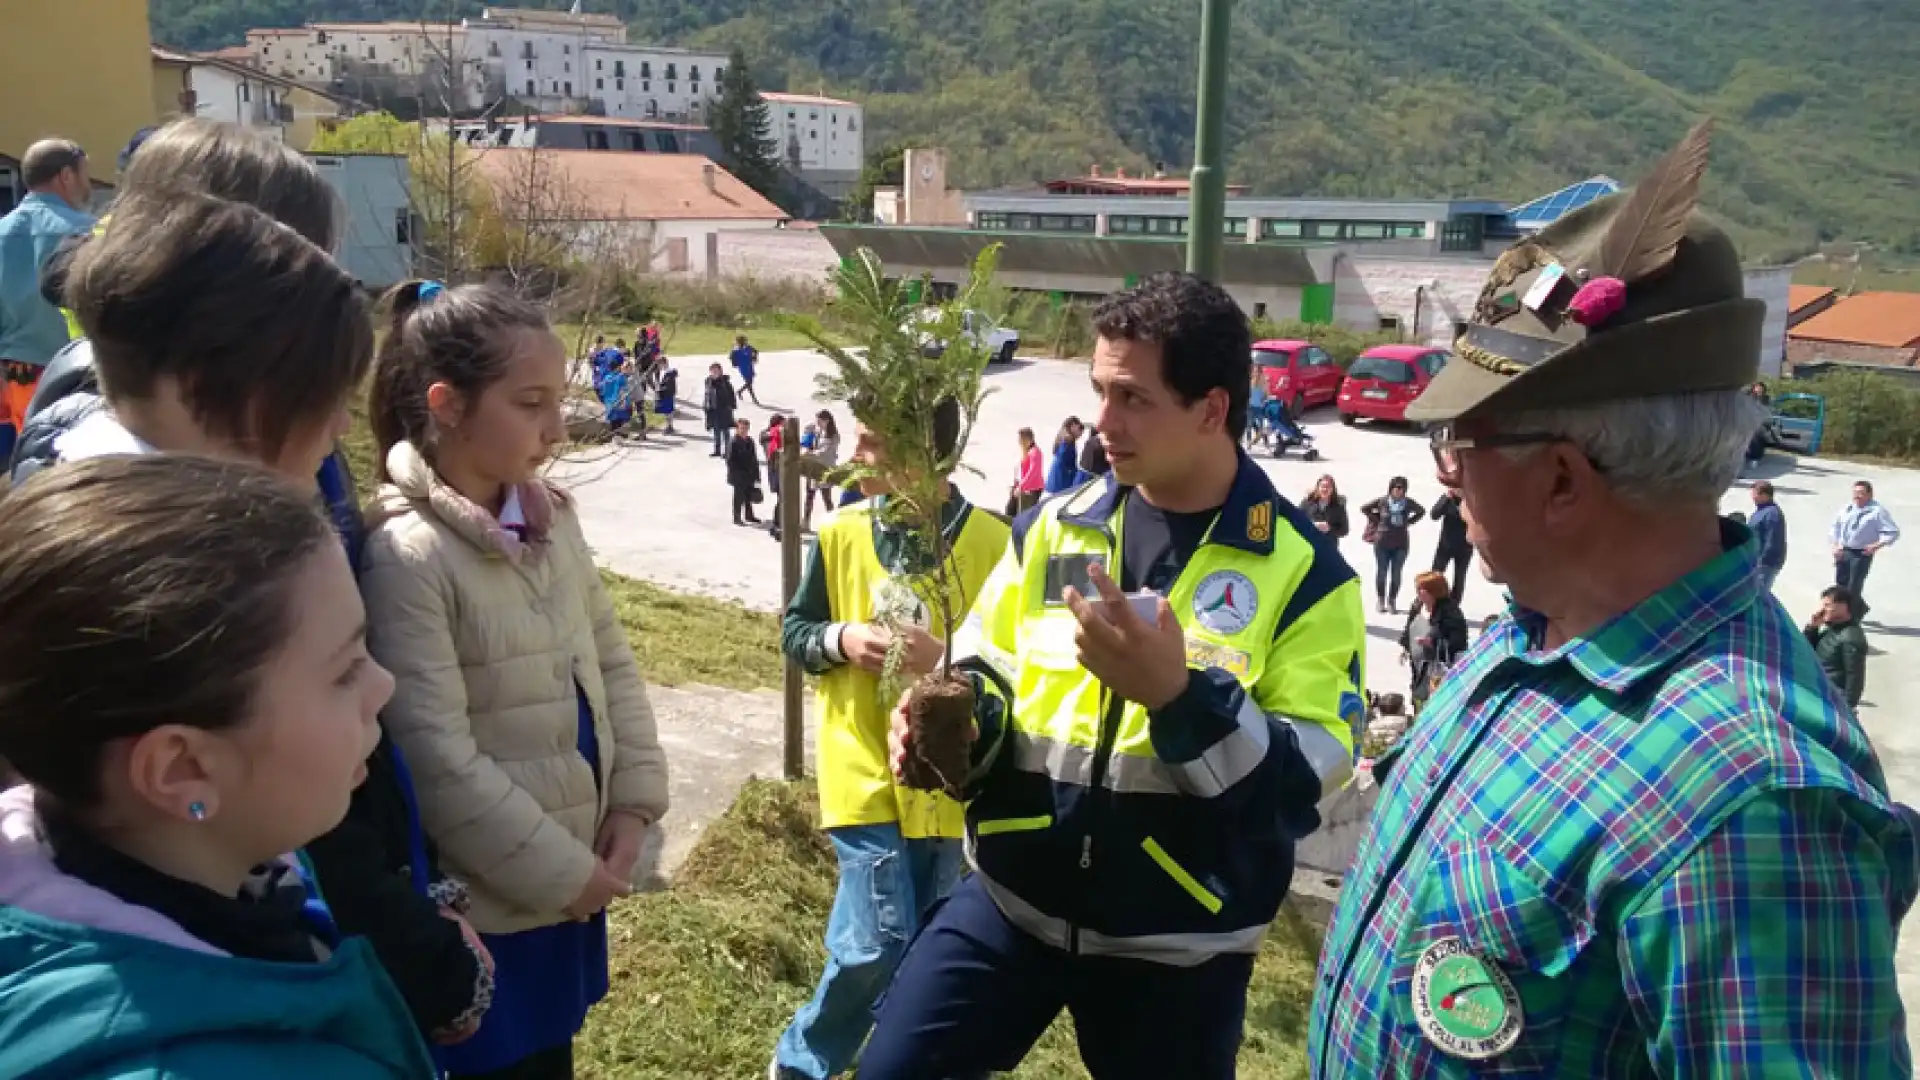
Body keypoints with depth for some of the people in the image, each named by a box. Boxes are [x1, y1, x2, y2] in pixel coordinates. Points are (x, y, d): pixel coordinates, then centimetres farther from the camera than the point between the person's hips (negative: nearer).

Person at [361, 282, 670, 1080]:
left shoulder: (550, 517, 2)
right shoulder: (407, 554, -22)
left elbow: (611, 660, 9)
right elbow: (438, 759, -22)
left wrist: (634, 801, -1)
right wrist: (561, 871, -14)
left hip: (573, 881, 7)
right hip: (488, 904, -7)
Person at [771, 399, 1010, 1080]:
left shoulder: (991, 542, -10)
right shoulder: (841, 534, -1)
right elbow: (794, 633, 8)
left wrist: (946, 659, -21)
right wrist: (839, 640, -12)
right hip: (866, 772, 0)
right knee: (877, 941, -5)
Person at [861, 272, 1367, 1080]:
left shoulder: (1302, 571, -9)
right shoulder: (1054, 526, 2)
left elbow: (1303, 785, -15)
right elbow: (983, 676, 10)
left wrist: (1178, 694, -28)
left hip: (1177, 944, -2)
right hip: (1010, 903, 3)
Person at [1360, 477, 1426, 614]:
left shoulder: (1408, 503, -4)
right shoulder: (1382, 501, -8)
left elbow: (1421, 511, 15)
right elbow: (1364, 508, 4)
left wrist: (1409, 522, 4)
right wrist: (1376, 521, 0)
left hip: (1401, 544, 1)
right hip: (1382, 542, -1)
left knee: (1396, 574, 5)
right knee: (1381, 572, 7)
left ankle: (1392, 602, 15)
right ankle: (1381, 601, 21)